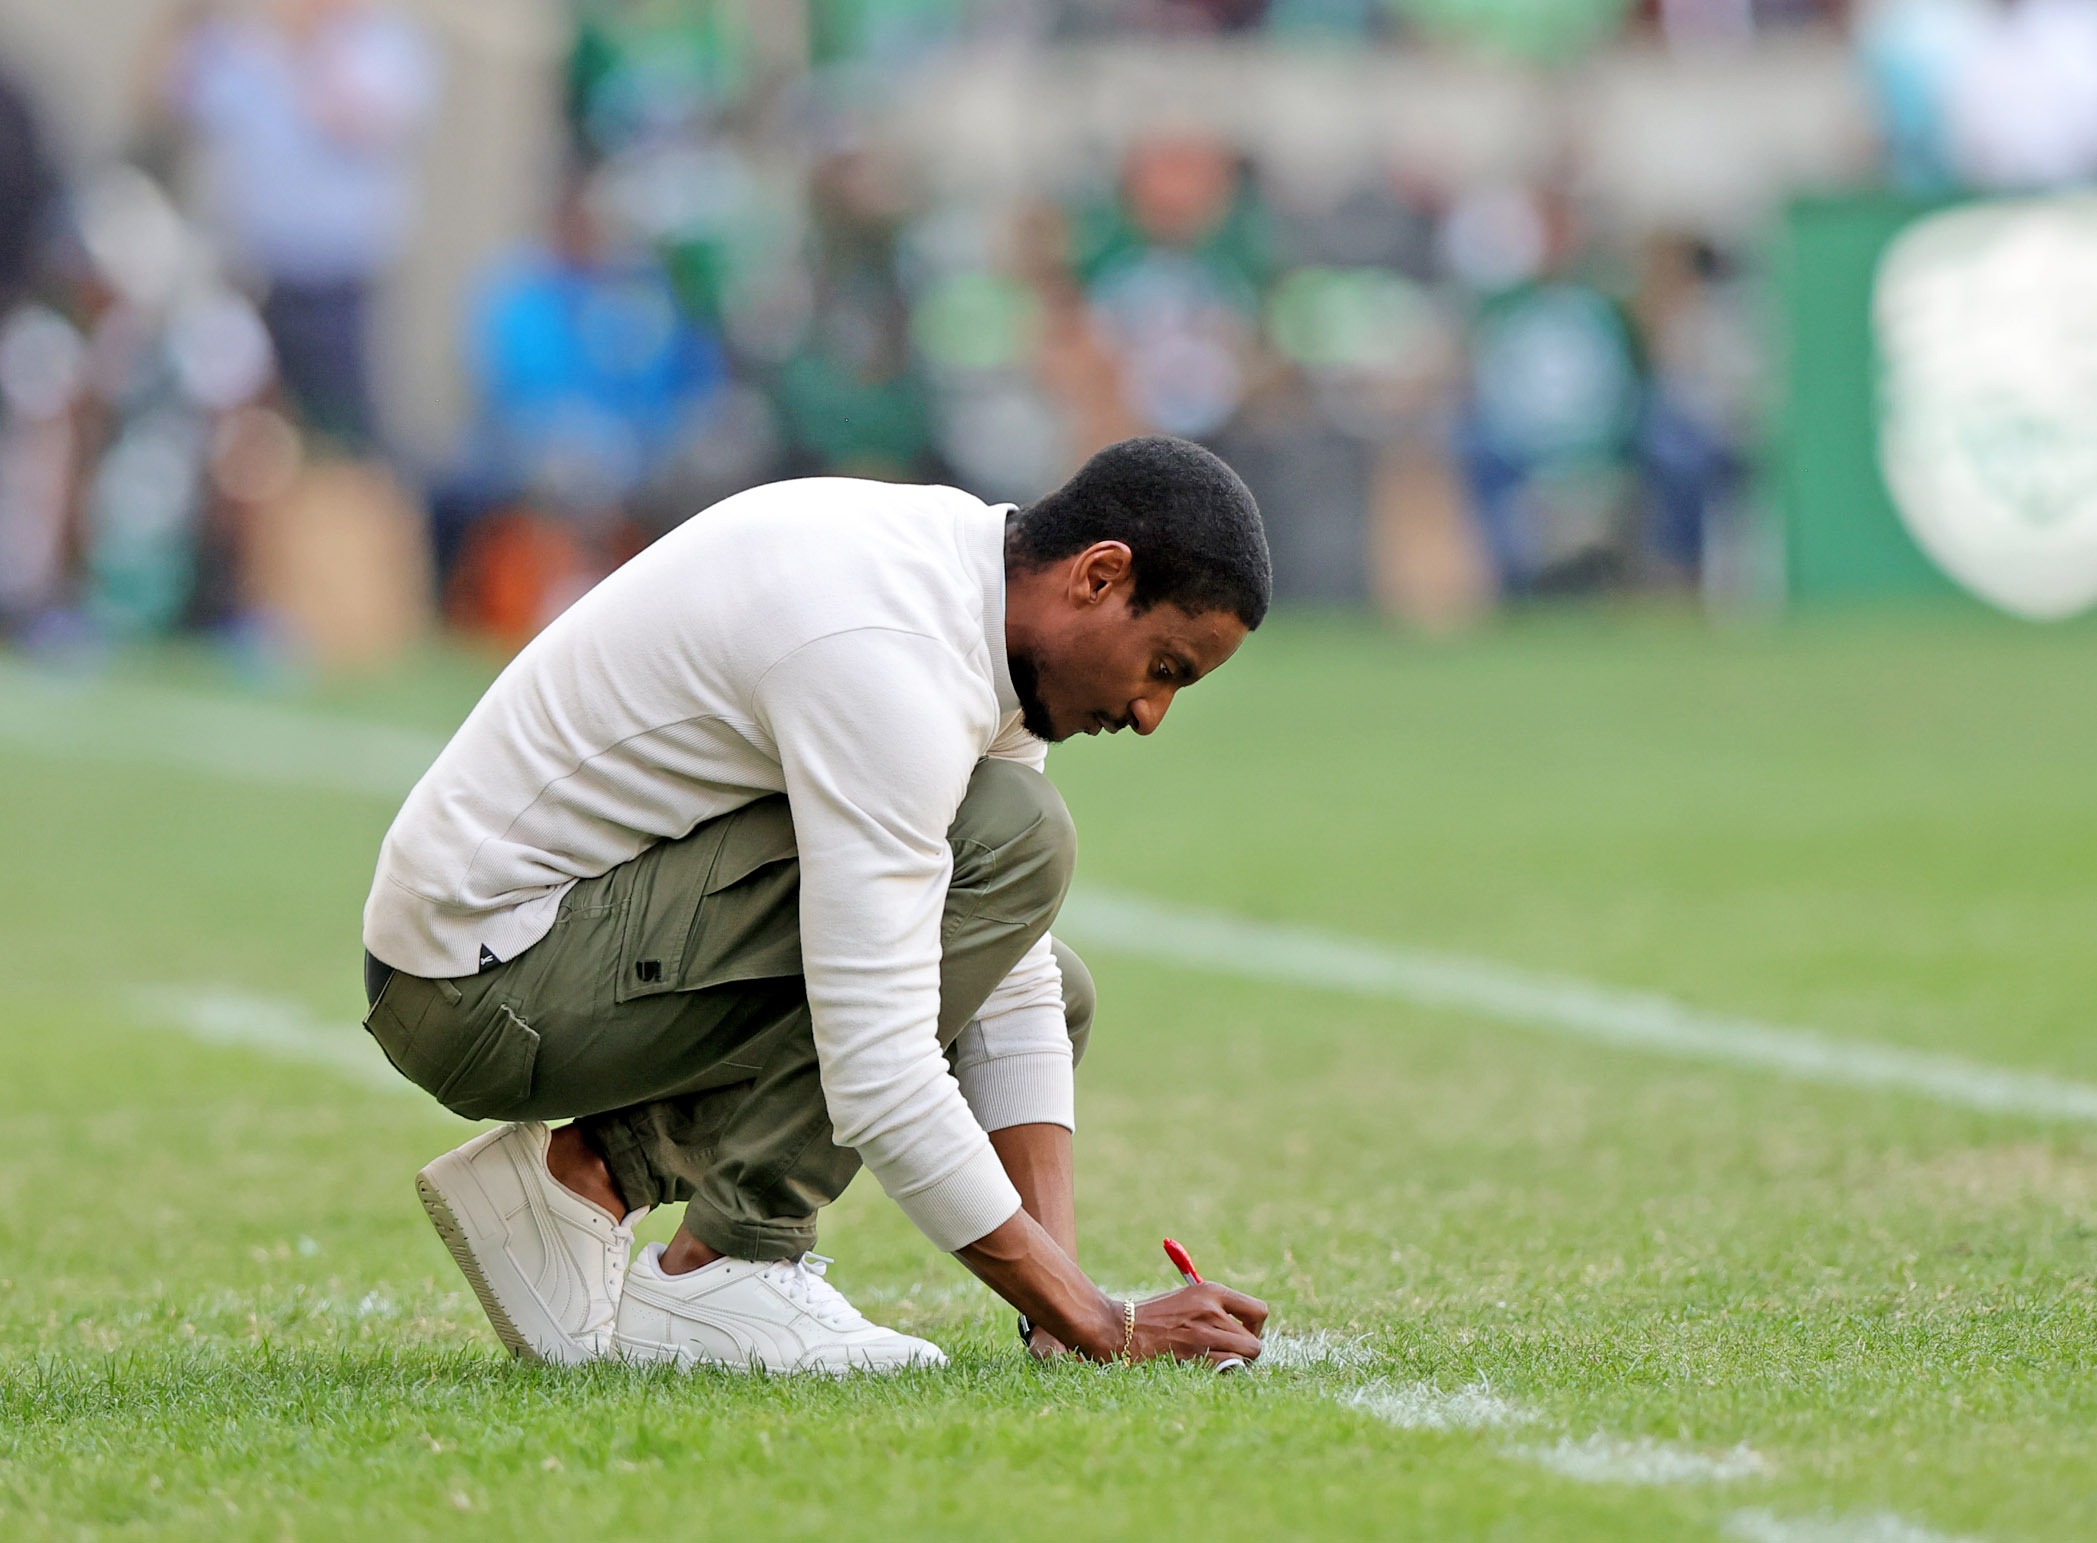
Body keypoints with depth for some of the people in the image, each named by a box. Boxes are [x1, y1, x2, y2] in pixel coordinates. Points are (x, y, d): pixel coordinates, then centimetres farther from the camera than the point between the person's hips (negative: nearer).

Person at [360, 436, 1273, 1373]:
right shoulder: (890, 658, -27)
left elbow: (1012, 985, 6)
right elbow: (879, 1079, -31)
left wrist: (1064, 1303, -2)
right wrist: (1101, 1329, -25)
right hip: (483, 977, -10)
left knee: (1048, 992, 16)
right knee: (1005, 839, -21)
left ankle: (586, 1172, 8)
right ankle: (725, 1269, -14)